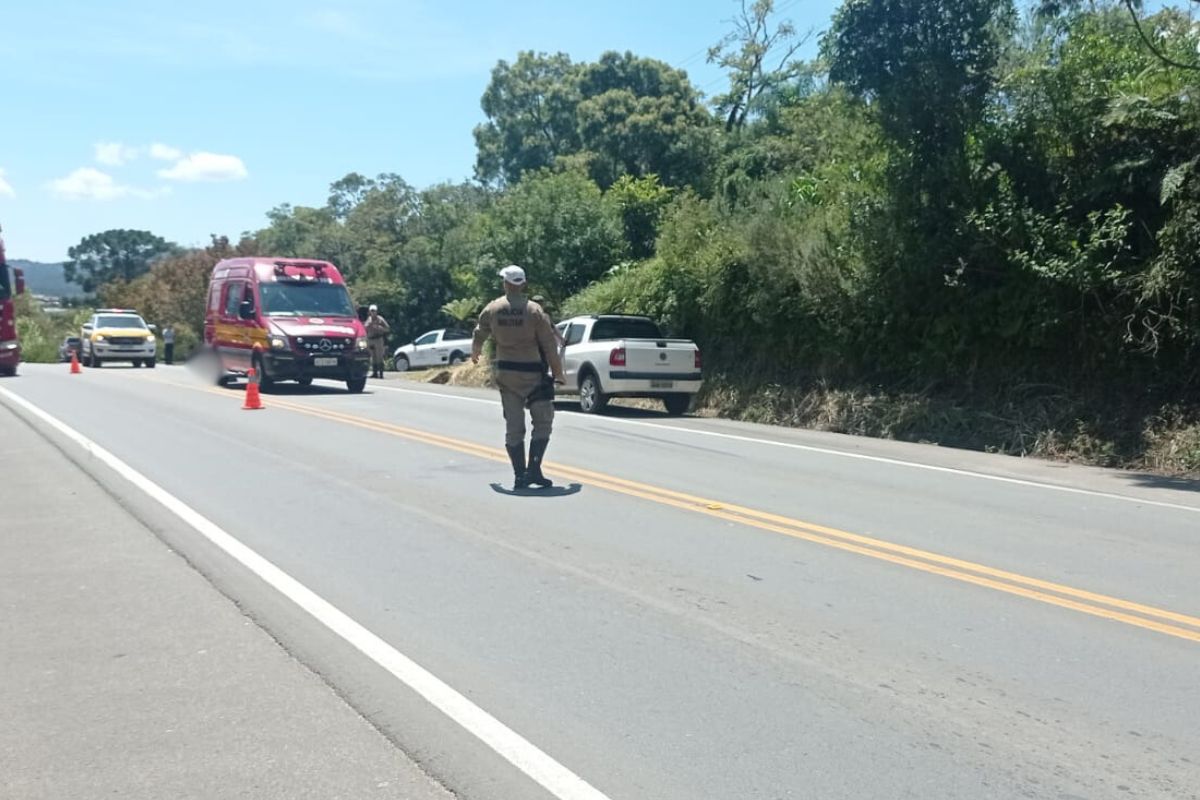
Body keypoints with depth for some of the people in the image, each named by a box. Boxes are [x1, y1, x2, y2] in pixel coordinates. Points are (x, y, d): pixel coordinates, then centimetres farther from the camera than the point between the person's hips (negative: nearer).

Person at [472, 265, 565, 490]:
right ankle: (534, 469, -5)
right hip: (532, 374, -4)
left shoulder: (492, 309, 1)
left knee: (513, 426, 8)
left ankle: (520, 475, 8)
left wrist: (475, 354, 37)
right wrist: (558, 372, 1)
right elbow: (549, 345, -10)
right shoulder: (534, 311, -11)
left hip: (506, 374, 4)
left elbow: (479, 335, 16)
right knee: (542, 421, 6)